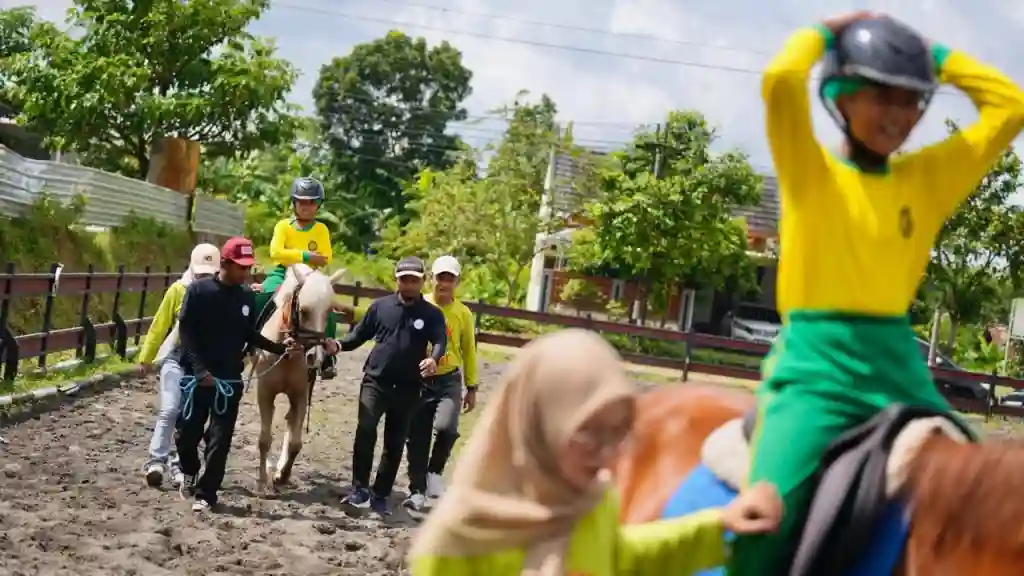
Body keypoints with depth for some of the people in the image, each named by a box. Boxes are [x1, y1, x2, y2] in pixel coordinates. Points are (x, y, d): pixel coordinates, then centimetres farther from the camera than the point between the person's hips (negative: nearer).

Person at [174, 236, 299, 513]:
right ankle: (190, 472, 37)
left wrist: (280, 347, 0)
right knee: (186, 434, 7)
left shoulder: (247, 297, 4)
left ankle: (206, 493, 9)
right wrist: (200, 369, -19)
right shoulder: (198, 291, -9)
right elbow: (185, 333, -10)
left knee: (220, 440, 0)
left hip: (230, 380, 3)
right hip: (197, 376, -2)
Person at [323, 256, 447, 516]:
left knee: (395, 443, 6)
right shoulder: (380, 306, 5)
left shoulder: (432, 314, 0)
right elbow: (360, 334, 8)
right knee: (365, 430, -17)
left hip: (407, 388, 1)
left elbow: (440, 341, -15)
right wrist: (339, 345, -13)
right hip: (375, 380, 0)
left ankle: (380, 495, 16)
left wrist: (434, 359, -38)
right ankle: (359, 488, -9)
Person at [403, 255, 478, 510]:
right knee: (417, 439, 5)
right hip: (418, 380, 0)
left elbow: (469, 351, 9)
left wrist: (471, 388, 9)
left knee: (446, 427, -22)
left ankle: (435, 471, 4)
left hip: (449, 380, 0)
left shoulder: (463, 314, 1)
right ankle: (417, 491, 17)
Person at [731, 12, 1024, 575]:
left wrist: (940, 58, 11)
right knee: (771, 509, -23)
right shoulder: (812, 173, 0)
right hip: (816, 360, -5)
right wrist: (823, 33, 1)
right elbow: (780, 81, -17)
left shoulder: (928, 178, 12)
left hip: (898, 361, 5)